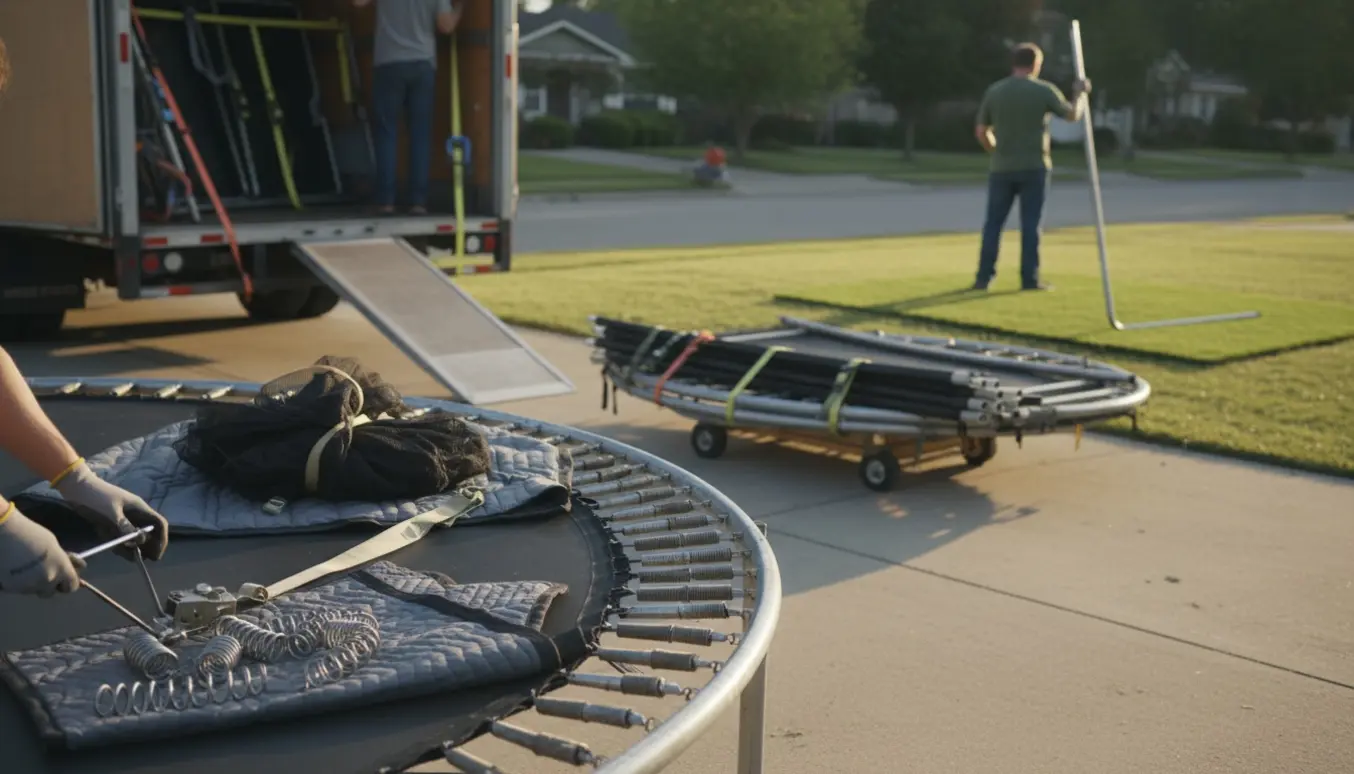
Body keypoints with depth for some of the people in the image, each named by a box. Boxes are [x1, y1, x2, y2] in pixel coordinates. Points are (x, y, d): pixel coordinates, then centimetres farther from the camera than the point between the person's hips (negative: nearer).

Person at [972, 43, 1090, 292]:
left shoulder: (994, 91, 1)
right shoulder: (1044, 91, -5)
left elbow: (981, 131, 6)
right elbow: (1073, 115, 8)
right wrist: (1079, 93, 26)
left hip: (1002, 168, 2)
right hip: (1034, 168, -2)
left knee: (993, 223, 6)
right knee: (1031, 224, 3)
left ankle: (984, 278, 3)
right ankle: (1029, 278, 2)